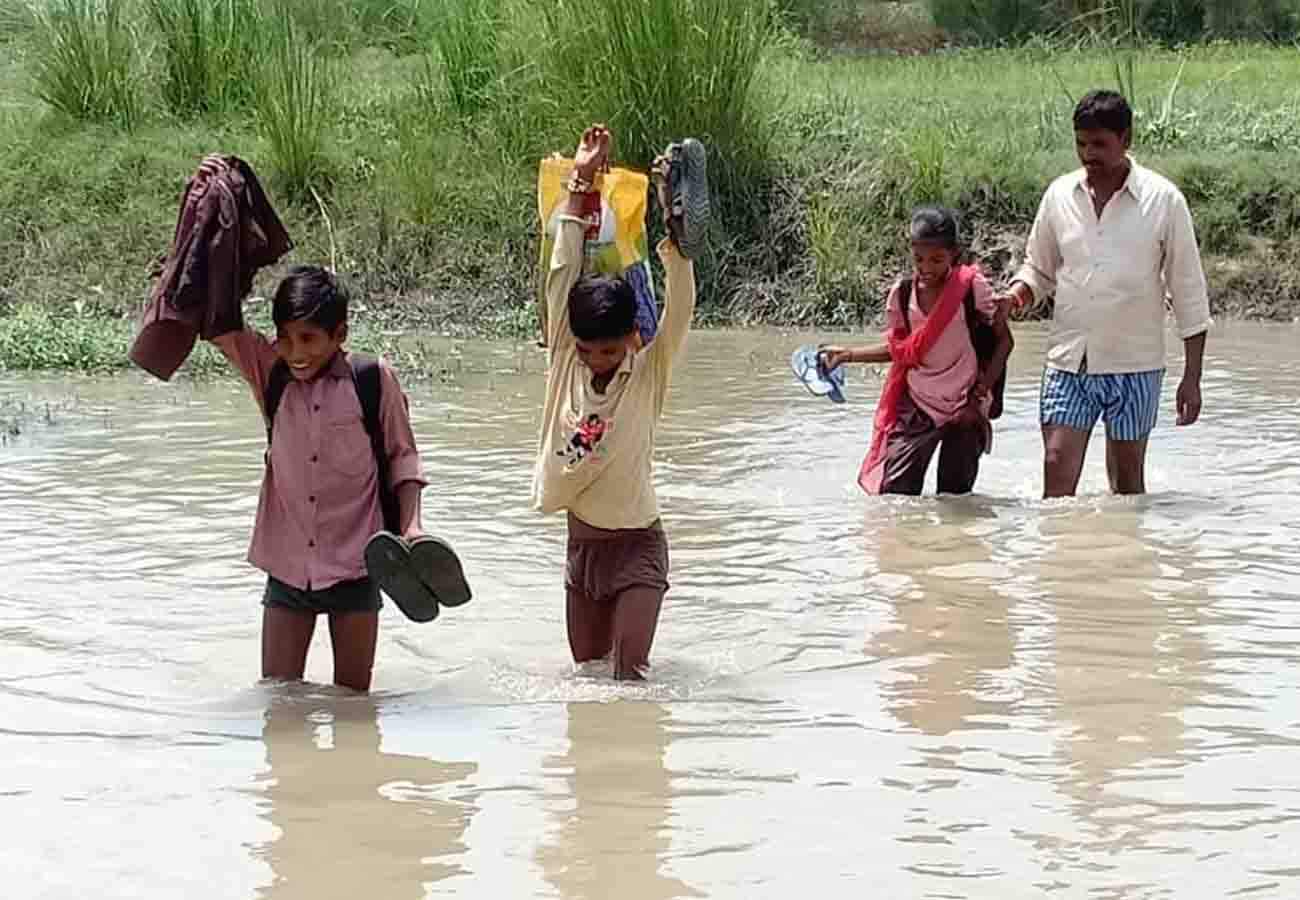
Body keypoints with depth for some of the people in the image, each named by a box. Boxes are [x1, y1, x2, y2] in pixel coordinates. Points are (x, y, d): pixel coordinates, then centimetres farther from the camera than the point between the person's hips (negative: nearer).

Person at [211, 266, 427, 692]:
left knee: (353, 697, 9)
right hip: (288, 567, 2)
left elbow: (403, 456, 1)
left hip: (353, 566, -2)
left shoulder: (374, 380, -7)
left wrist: (411, 526, -12)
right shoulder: (270, 372, 0)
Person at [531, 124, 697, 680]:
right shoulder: (566, 360, -3)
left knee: (629, 675, -15)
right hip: (582, 541, 4)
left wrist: (672, 218, -34)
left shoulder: (650, 373, -10)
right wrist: (579, 184, -10)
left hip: (636, 541, -4)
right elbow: (562, 274, -6)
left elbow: (680, 305, -23)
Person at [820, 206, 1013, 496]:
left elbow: (1003, 341, -4)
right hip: (918, 407, 2)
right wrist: (847, 354, 0)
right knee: (893, 493, -10)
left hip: (965, 410, -2)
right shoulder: (902, 294, -2)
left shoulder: (971, 287, -11)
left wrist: (979, 395, -10)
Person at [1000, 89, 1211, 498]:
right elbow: (1039, 268, 17)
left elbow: (1189, 292, -1)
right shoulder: (1060, 195, 4)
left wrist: (1192, 377, -3)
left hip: (1134, 363, -2)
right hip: (1069, 362, 2)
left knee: (1127, 483, 7)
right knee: (1057, 469, -8)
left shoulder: (1163, 200, -4)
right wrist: (1019, 292, -8)